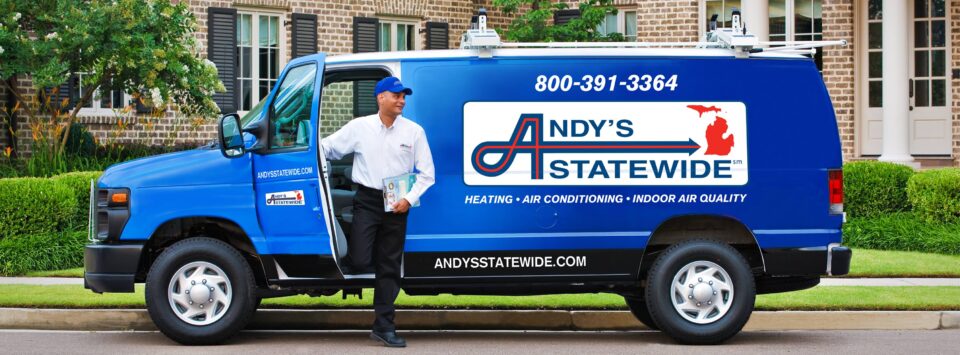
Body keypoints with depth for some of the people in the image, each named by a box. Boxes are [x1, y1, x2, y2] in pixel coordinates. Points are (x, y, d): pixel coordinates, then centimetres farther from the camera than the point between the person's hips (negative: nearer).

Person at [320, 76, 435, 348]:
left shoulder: (414, 131, 2)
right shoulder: (359, 127, -1)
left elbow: (426, 173, 3)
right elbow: (327, 148, 7)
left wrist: (409, 199, -8)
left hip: (397, 204, 2)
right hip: (367, 200, -2)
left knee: (389, 267, 6)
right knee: (359, 262, -16)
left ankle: (384, 327, 13)